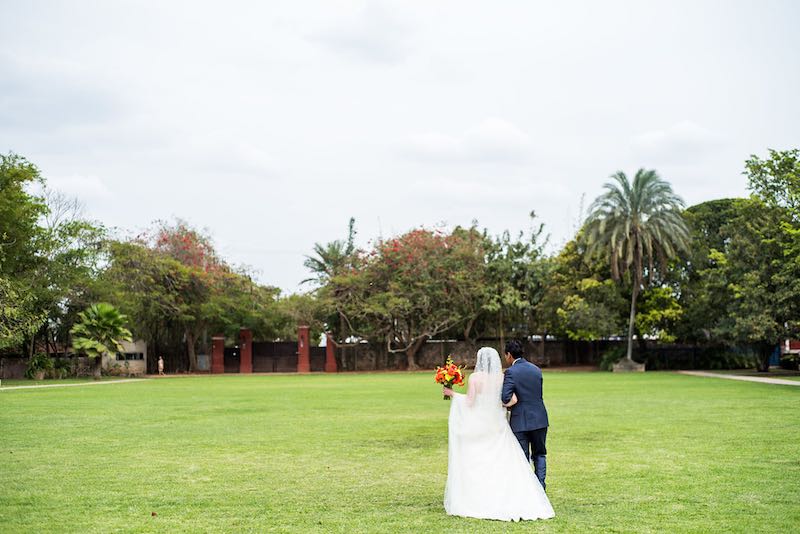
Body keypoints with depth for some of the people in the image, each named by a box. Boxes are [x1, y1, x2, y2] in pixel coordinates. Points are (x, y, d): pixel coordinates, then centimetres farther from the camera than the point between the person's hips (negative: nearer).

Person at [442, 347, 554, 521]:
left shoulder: (474, 377, -9)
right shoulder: (503, 378, -2)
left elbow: (469, 402, -9)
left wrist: (453, 394, 4)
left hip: (477, 426, -2)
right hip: (497, 426, 3)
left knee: (474, 464, 8)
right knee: (504, 464, 6)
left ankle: (473, 502, 9)